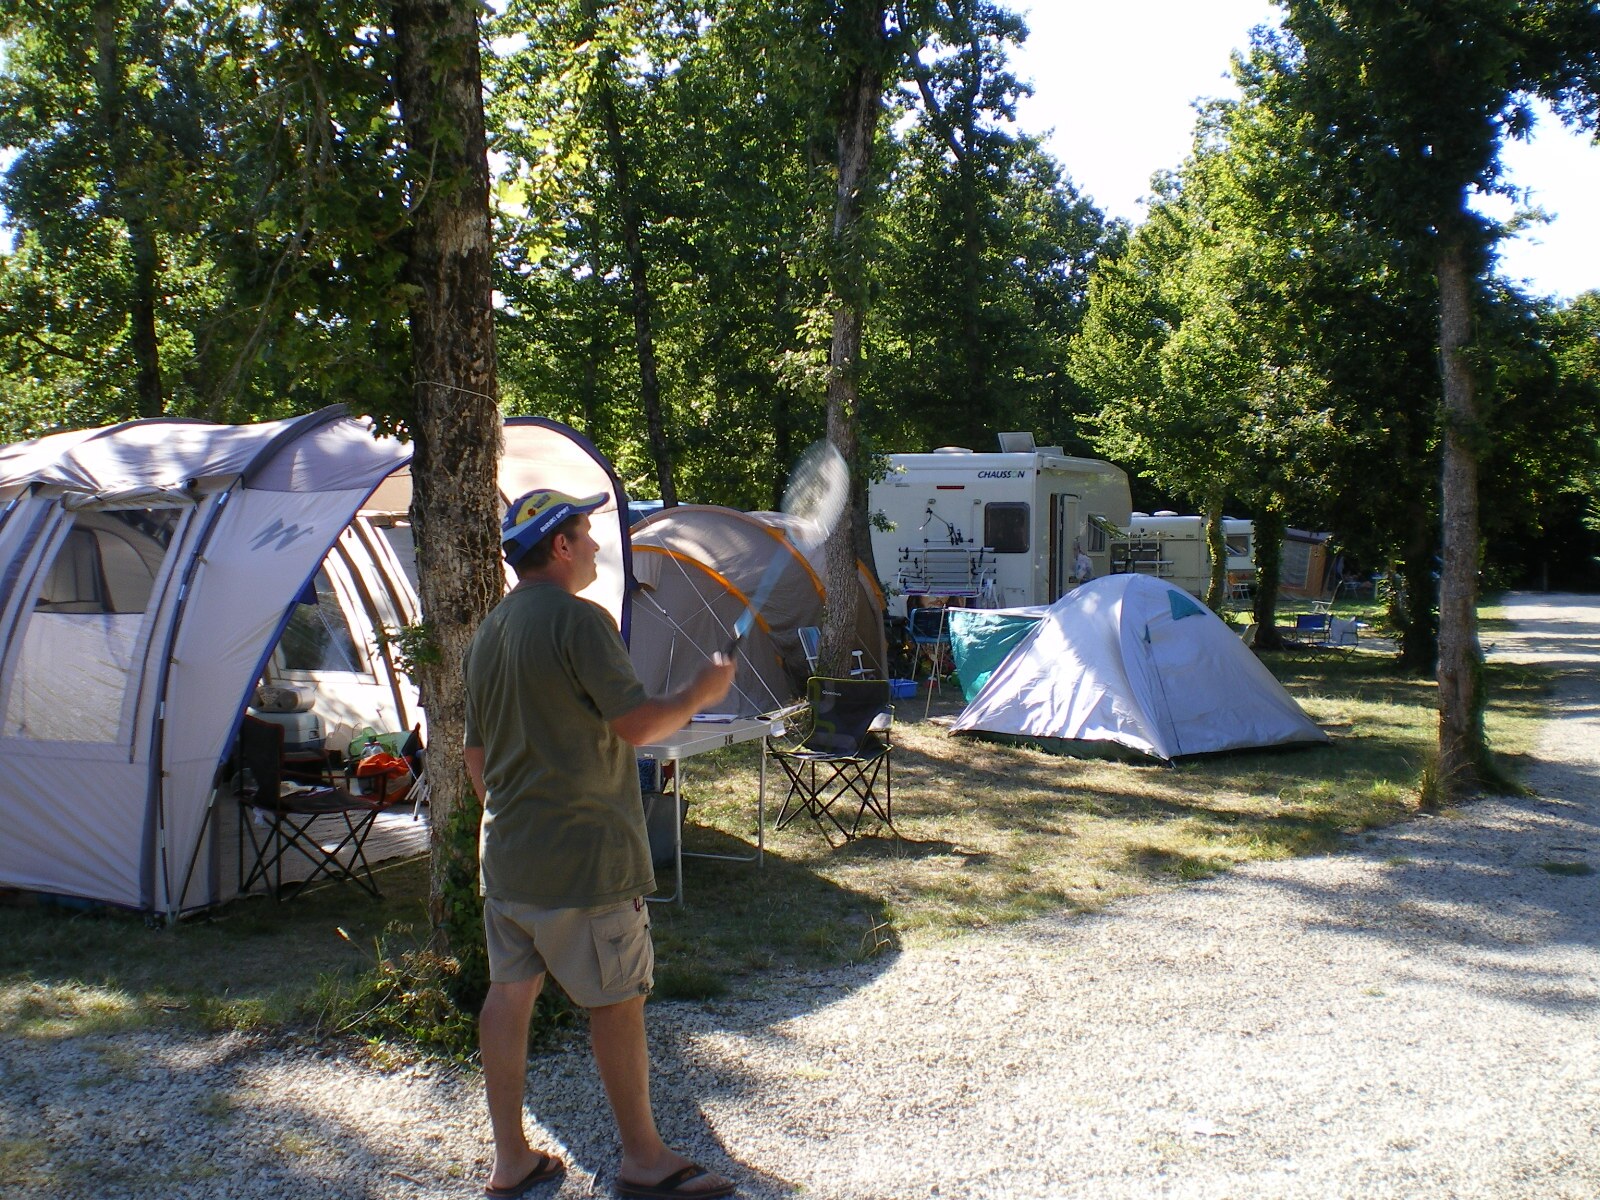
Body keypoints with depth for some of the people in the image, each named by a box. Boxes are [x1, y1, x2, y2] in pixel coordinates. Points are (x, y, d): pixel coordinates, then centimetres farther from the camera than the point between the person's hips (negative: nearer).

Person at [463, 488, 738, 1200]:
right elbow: (637, 724, -20)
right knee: (616, 1000, 3)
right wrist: (701, 693, -4)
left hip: (506, 852, 9)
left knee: (509, 992, 12)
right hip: (581, 856, -8)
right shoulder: (576, 618, -15)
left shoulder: (489, 631, 13)